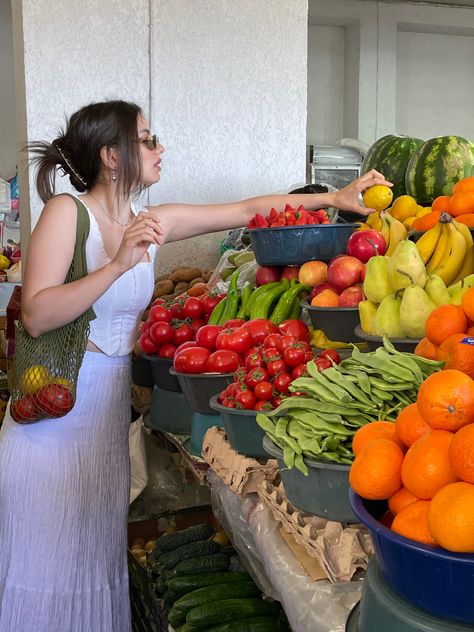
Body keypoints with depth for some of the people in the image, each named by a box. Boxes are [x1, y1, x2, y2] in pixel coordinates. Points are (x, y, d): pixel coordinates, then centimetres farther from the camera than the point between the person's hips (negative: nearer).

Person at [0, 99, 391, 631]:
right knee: (46, 559, 4)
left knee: (96, 553, 14)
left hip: (111, 399, 6)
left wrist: (334, 199, 9)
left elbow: (249, 209, 10)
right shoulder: (66, 212, -12)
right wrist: (120, 264, -28)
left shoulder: (152, 223, 5)